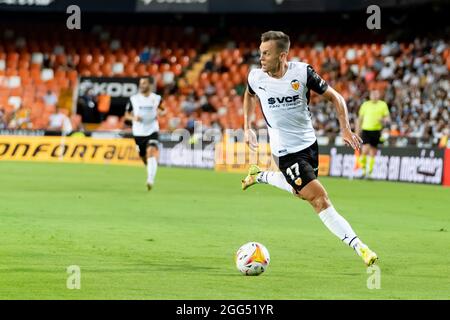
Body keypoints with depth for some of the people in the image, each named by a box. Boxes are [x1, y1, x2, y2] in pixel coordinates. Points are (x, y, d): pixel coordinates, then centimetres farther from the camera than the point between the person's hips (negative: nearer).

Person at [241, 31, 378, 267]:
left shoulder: (302, 72, -15)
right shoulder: (256, 77, -12)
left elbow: (335, 97, -5)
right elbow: (250, 95, 15)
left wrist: (345, 129, -14)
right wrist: (247, 128, 10)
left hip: (309, 143, 3)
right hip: (286, 151, -3)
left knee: (301, 191, 26)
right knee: (319, 199, -15)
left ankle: (260, 176, 48)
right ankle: (359, 247, -15)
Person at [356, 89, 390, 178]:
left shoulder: (383, 105, 7)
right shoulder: (365, 105, 7)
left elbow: (387, 117, 9)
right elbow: (360, 119, 12)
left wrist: (384, 120, -15)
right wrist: (357, 132, 9)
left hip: (376, 131, 1)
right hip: (366, 130, -1)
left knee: (372, 153, 3)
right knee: (365, 150, -16)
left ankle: (369, 172, 13)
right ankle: (363, 169, 2)